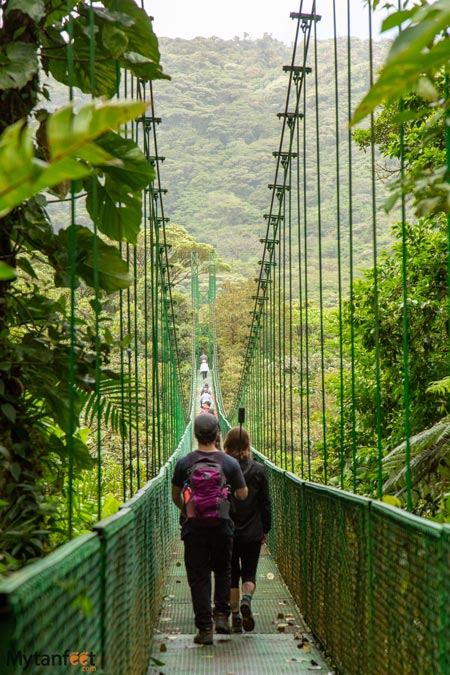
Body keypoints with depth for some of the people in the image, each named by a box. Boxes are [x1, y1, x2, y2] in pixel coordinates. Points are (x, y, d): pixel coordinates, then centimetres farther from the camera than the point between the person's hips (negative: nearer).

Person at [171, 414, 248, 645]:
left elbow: (175, 496, 6)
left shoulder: (184, 463, -4)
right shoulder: (230, 463, -5)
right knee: (222, 570, 21)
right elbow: (243, 494, 0)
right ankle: (222, 614, 9)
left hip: (194, 528, 0)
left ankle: (204, 628, 1)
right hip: (222, 526, 1)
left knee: (199, 577, 4)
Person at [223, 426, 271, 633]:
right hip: (252, 533, 0)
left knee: (231, 575, 11)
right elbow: (265, 503, 1)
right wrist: (265, 529, 11)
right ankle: (247, 599, -20)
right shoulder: (258, 470, -3)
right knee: (249, 574, 9)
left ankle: (235, 617, 10)